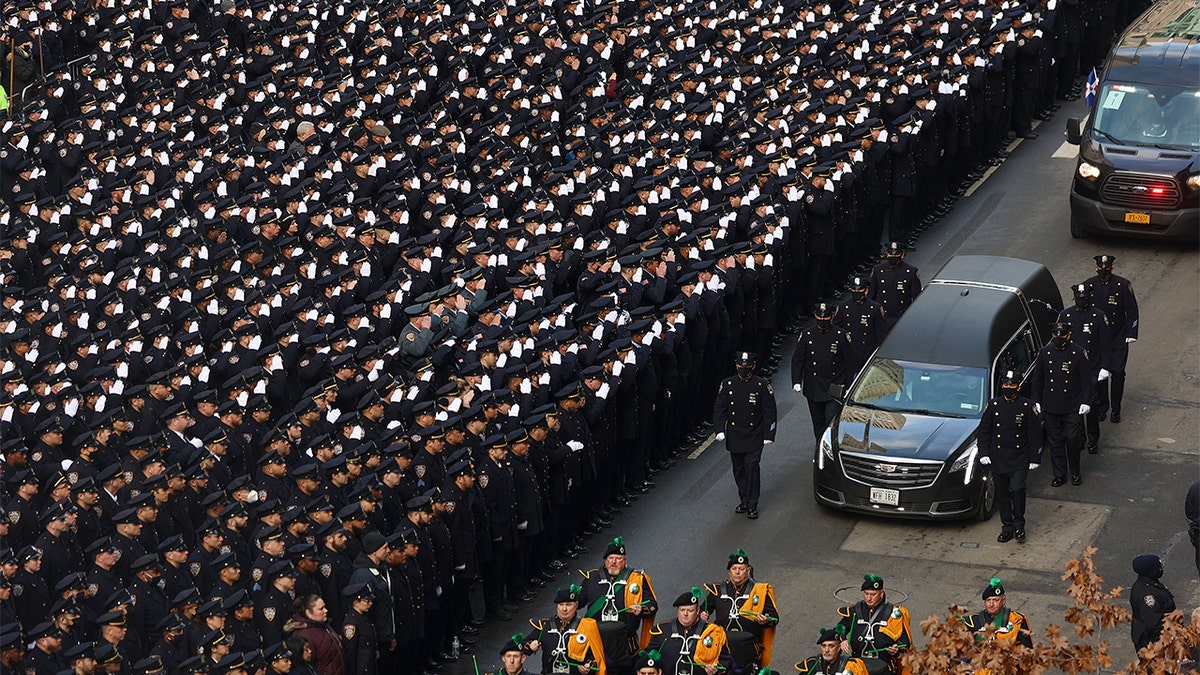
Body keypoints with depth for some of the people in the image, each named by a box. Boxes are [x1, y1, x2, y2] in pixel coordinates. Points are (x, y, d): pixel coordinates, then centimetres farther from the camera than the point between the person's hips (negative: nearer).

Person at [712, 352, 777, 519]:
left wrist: (769, 434, -4)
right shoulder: (727, 385, 2)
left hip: (754, 437, -3)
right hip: (734, 437, 3)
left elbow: (769, 411, 0)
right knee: (739, 470, 10)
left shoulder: (762, 385, -4)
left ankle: (752, 506, -4)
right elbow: (719, 409, 5)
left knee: (752, 467, -10)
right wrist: (720, 429, -7)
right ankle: (744, 501, 24)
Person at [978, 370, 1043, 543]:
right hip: (998, 460, 3)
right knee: (1002, 495, 7)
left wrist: (1034, 458, -2)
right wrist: (984, 453, 0)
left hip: (1020, 459, -3)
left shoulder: (1027, 406, -3)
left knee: (1017, 489, -17)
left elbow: (1035, 434, 2)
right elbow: (984, 430, 9)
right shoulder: (993, 405, 2)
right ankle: (1007, 527, 21)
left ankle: (1019, 525, 1)